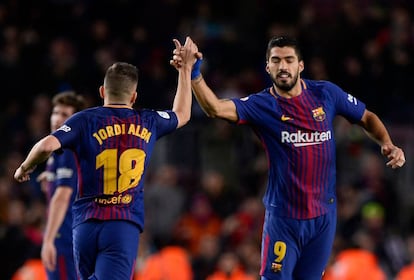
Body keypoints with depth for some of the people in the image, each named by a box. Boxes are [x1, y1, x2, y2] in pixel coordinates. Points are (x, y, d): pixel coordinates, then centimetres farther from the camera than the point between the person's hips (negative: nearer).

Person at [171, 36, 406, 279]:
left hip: (324, 213, 2)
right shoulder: (262, 105, -8)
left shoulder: (326, 93, 0)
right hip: (283, 216, -2)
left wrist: (388, 145, -5)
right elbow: (216, 108, -25)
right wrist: (194, 74, -40)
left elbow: (368, 118, 13)